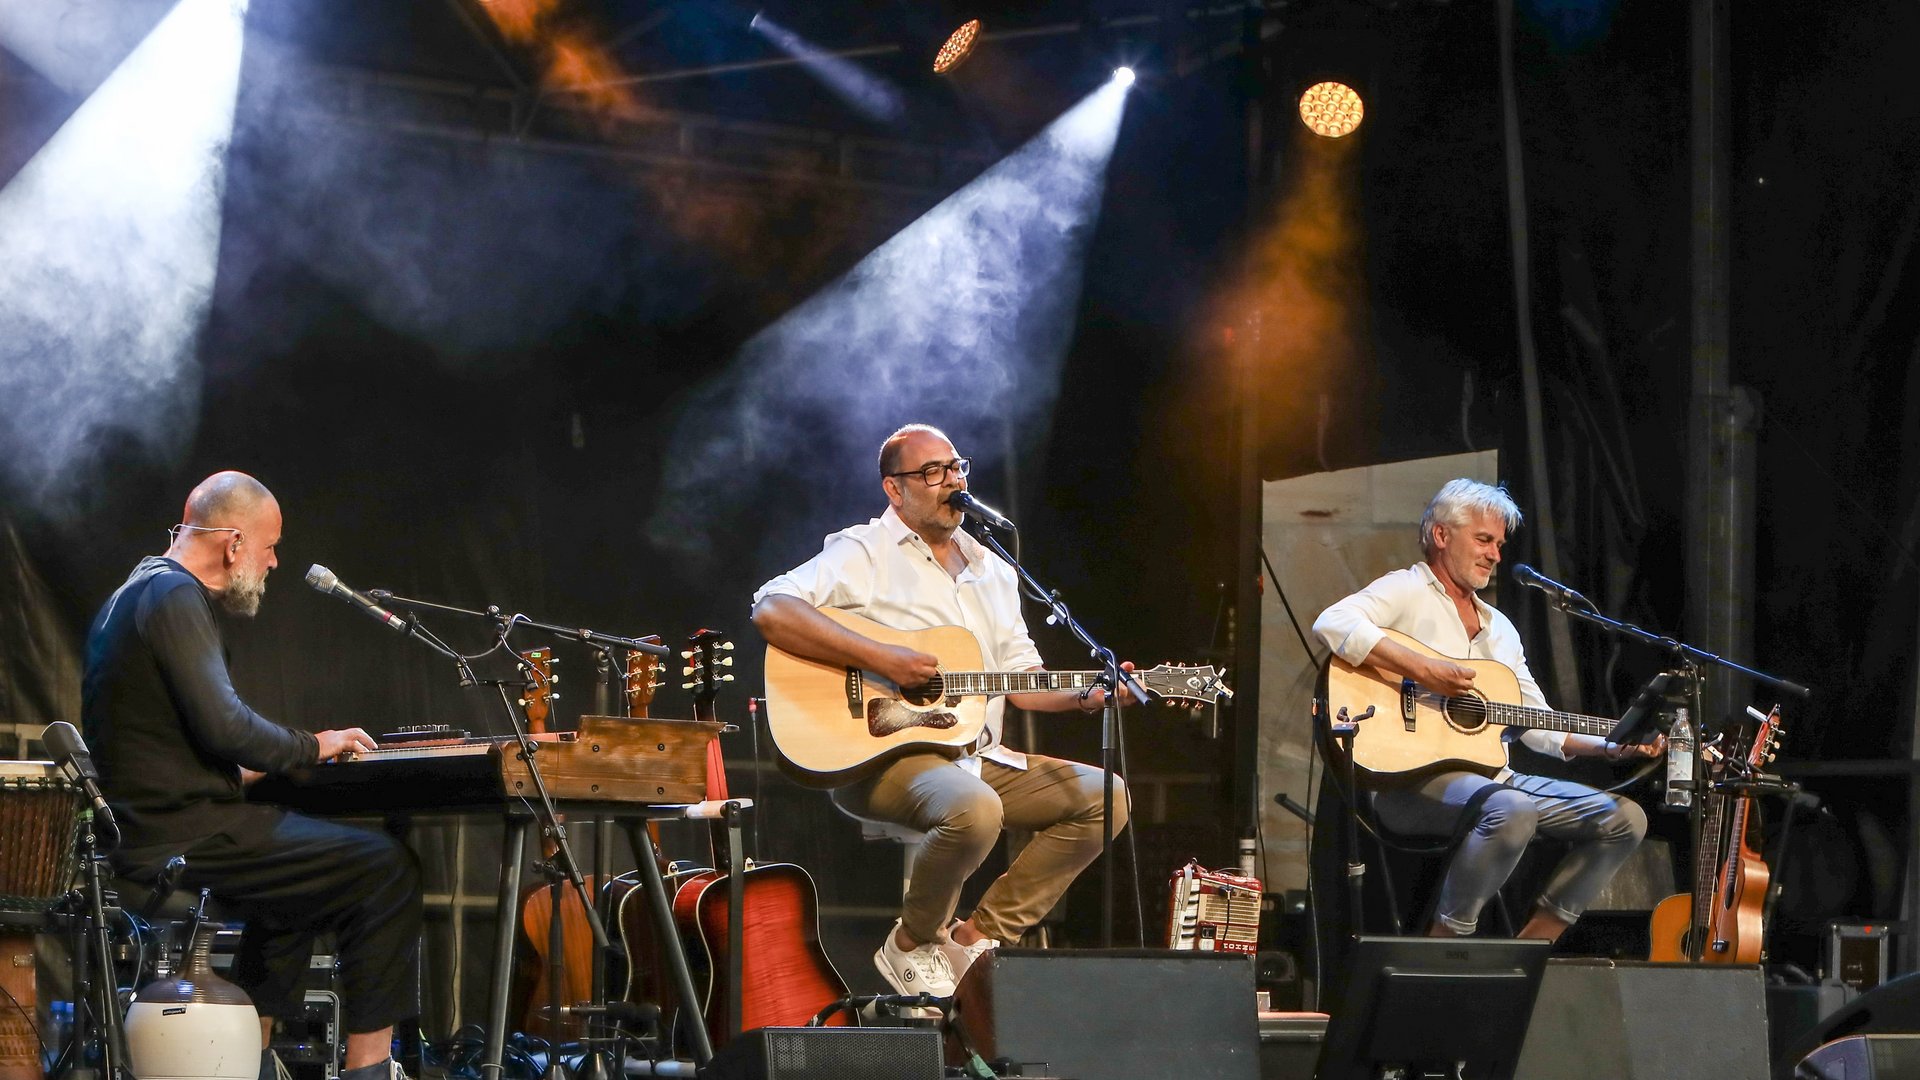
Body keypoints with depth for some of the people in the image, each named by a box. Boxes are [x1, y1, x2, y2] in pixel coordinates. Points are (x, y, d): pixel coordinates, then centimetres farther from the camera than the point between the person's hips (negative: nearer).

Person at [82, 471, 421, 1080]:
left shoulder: (136, 593, 18)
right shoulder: (174, 596, -14)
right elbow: (224, 726, -22)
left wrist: (244, 770, 19)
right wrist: (312, 746, -7)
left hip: (143, 829, 11)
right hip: (180, 836, -11)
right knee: (386, 870, -8)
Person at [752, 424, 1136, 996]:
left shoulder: (992, 571, 20)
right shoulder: (864, 553, -3)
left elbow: (1021, 681, 20)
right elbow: (771, 610, -18)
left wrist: (1088, 694, 0)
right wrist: (880, 658, -23)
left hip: (978, 757, 8)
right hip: (877, 756, -8)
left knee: (1104, 797, -5)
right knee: (973, 808, -37)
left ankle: (977, 937, 0)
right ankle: (912, 944, -9)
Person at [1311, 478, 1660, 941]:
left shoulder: (1500, 629, 25)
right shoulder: (1407, 591, 0)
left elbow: (1538, 726, 22)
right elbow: (1332, 624, -21)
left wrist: (1610, 747, 7)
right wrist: (1422, 670, -25)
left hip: (1491, 775, 8)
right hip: (1410, 778, -8)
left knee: (1625, 818, 0)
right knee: (1512, 811, -38)